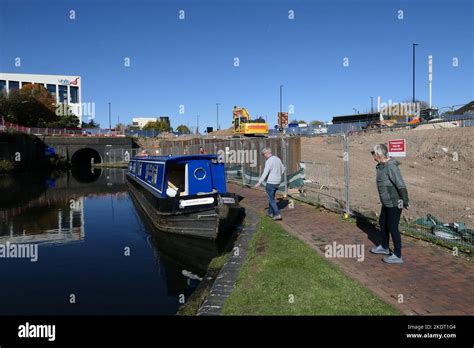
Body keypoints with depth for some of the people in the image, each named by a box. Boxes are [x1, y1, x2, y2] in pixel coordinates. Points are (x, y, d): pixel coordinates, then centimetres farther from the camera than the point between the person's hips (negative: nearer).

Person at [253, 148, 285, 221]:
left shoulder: (269, 161, -19)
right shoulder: (278, 159, 7)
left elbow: (265, 173, -22)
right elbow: (283, 169, 19)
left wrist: (259, 183, -17)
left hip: (271, 183, -8)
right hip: (277, 182, 8)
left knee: (271, 199, 1)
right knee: (271, 197, 21)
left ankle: (277, 214, -3)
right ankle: (270, 213, 30)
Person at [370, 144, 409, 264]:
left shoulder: (391, 167, -25)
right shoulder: (380, 166, 5)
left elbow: (401, 185, -27)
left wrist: (405, 202, -21)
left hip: (395, 203, -10)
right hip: (386, 202, 10)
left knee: (392, 227, -2)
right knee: (383, 223, 21)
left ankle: (397, 256, 11)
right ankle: (384, 247, 40)